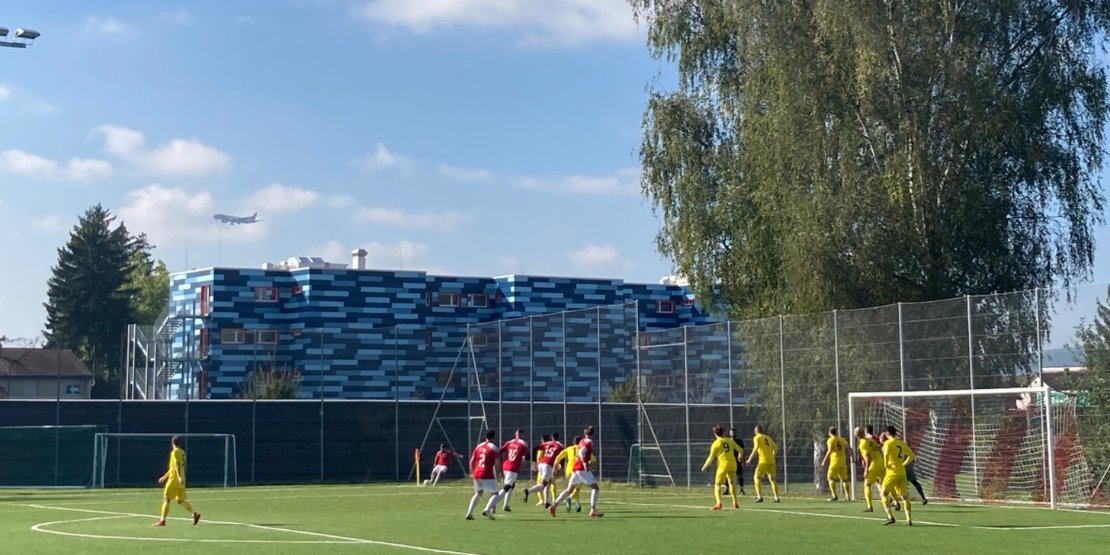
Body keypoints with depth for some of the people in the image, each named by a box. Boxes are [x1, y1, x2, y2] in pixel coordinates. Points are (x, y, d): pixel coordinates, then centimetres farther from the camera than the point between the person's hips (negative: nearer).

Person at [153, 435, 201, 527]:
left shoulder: (175, 452, -9)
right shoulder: (182, 452, 16)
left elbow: (177, 465, -23)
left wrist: (179, 477, -33)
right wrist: (165, 477, 31)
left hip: (174, 480, -8)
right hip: (180, 481, 8)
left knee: (166, 498, 0)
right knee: (180, 500, 9)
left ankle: (162, 520, 2)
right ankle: (195, 513, -6)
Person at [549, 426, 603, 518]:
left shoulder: (582, 441, 16)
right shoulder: (589, 442, -8)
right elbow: (582, 452, -23)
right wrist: (585, 464, -24)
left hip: (576, 468, 8)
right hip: (583, 469, -8)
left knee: (569, 489, 15)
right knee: (595, 488, -6)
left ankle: (554, 506, 11)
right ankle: (593, 510, -17)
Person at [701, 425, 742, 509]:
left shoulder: (716, 443, -2)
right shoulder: (730, 440, 10)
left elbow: (711, 458, -4)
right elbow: (740, 450, 18)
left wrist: (704, 467, 9)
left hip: (723, 465, -4)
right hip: (732, 464, 4)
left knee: (717, 484, 2)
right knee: (731, 482, 23)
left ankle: (719, 503, -16)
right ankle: (735, 502, 19)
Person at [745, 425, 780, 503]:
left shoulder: (757, 438, 0)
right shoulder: (768, 437, 18)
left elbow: (756, 448, -15)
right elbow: (775, 447, 20)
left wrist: (750, 458, -10)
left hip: (764, 461, -6)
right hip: (771, 461, 6)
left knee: (756, 477, -1)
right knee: (772, 479, 14)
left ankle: (759, 496, -13)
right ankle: (776, 497, 9)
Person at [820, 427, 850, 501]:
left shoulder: (830, 440, -4)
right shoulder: (841, 439, 14)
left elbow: (830, 450, -15)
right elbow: (846, 445, 28)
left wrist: (824, 460, -13)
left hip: (835, 460, -6)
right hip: (843, 460, 6)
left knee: (831, 478, -1)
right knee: (844, 479, 12)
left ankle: (834, 496, -13)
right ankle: (847, 495, 7)